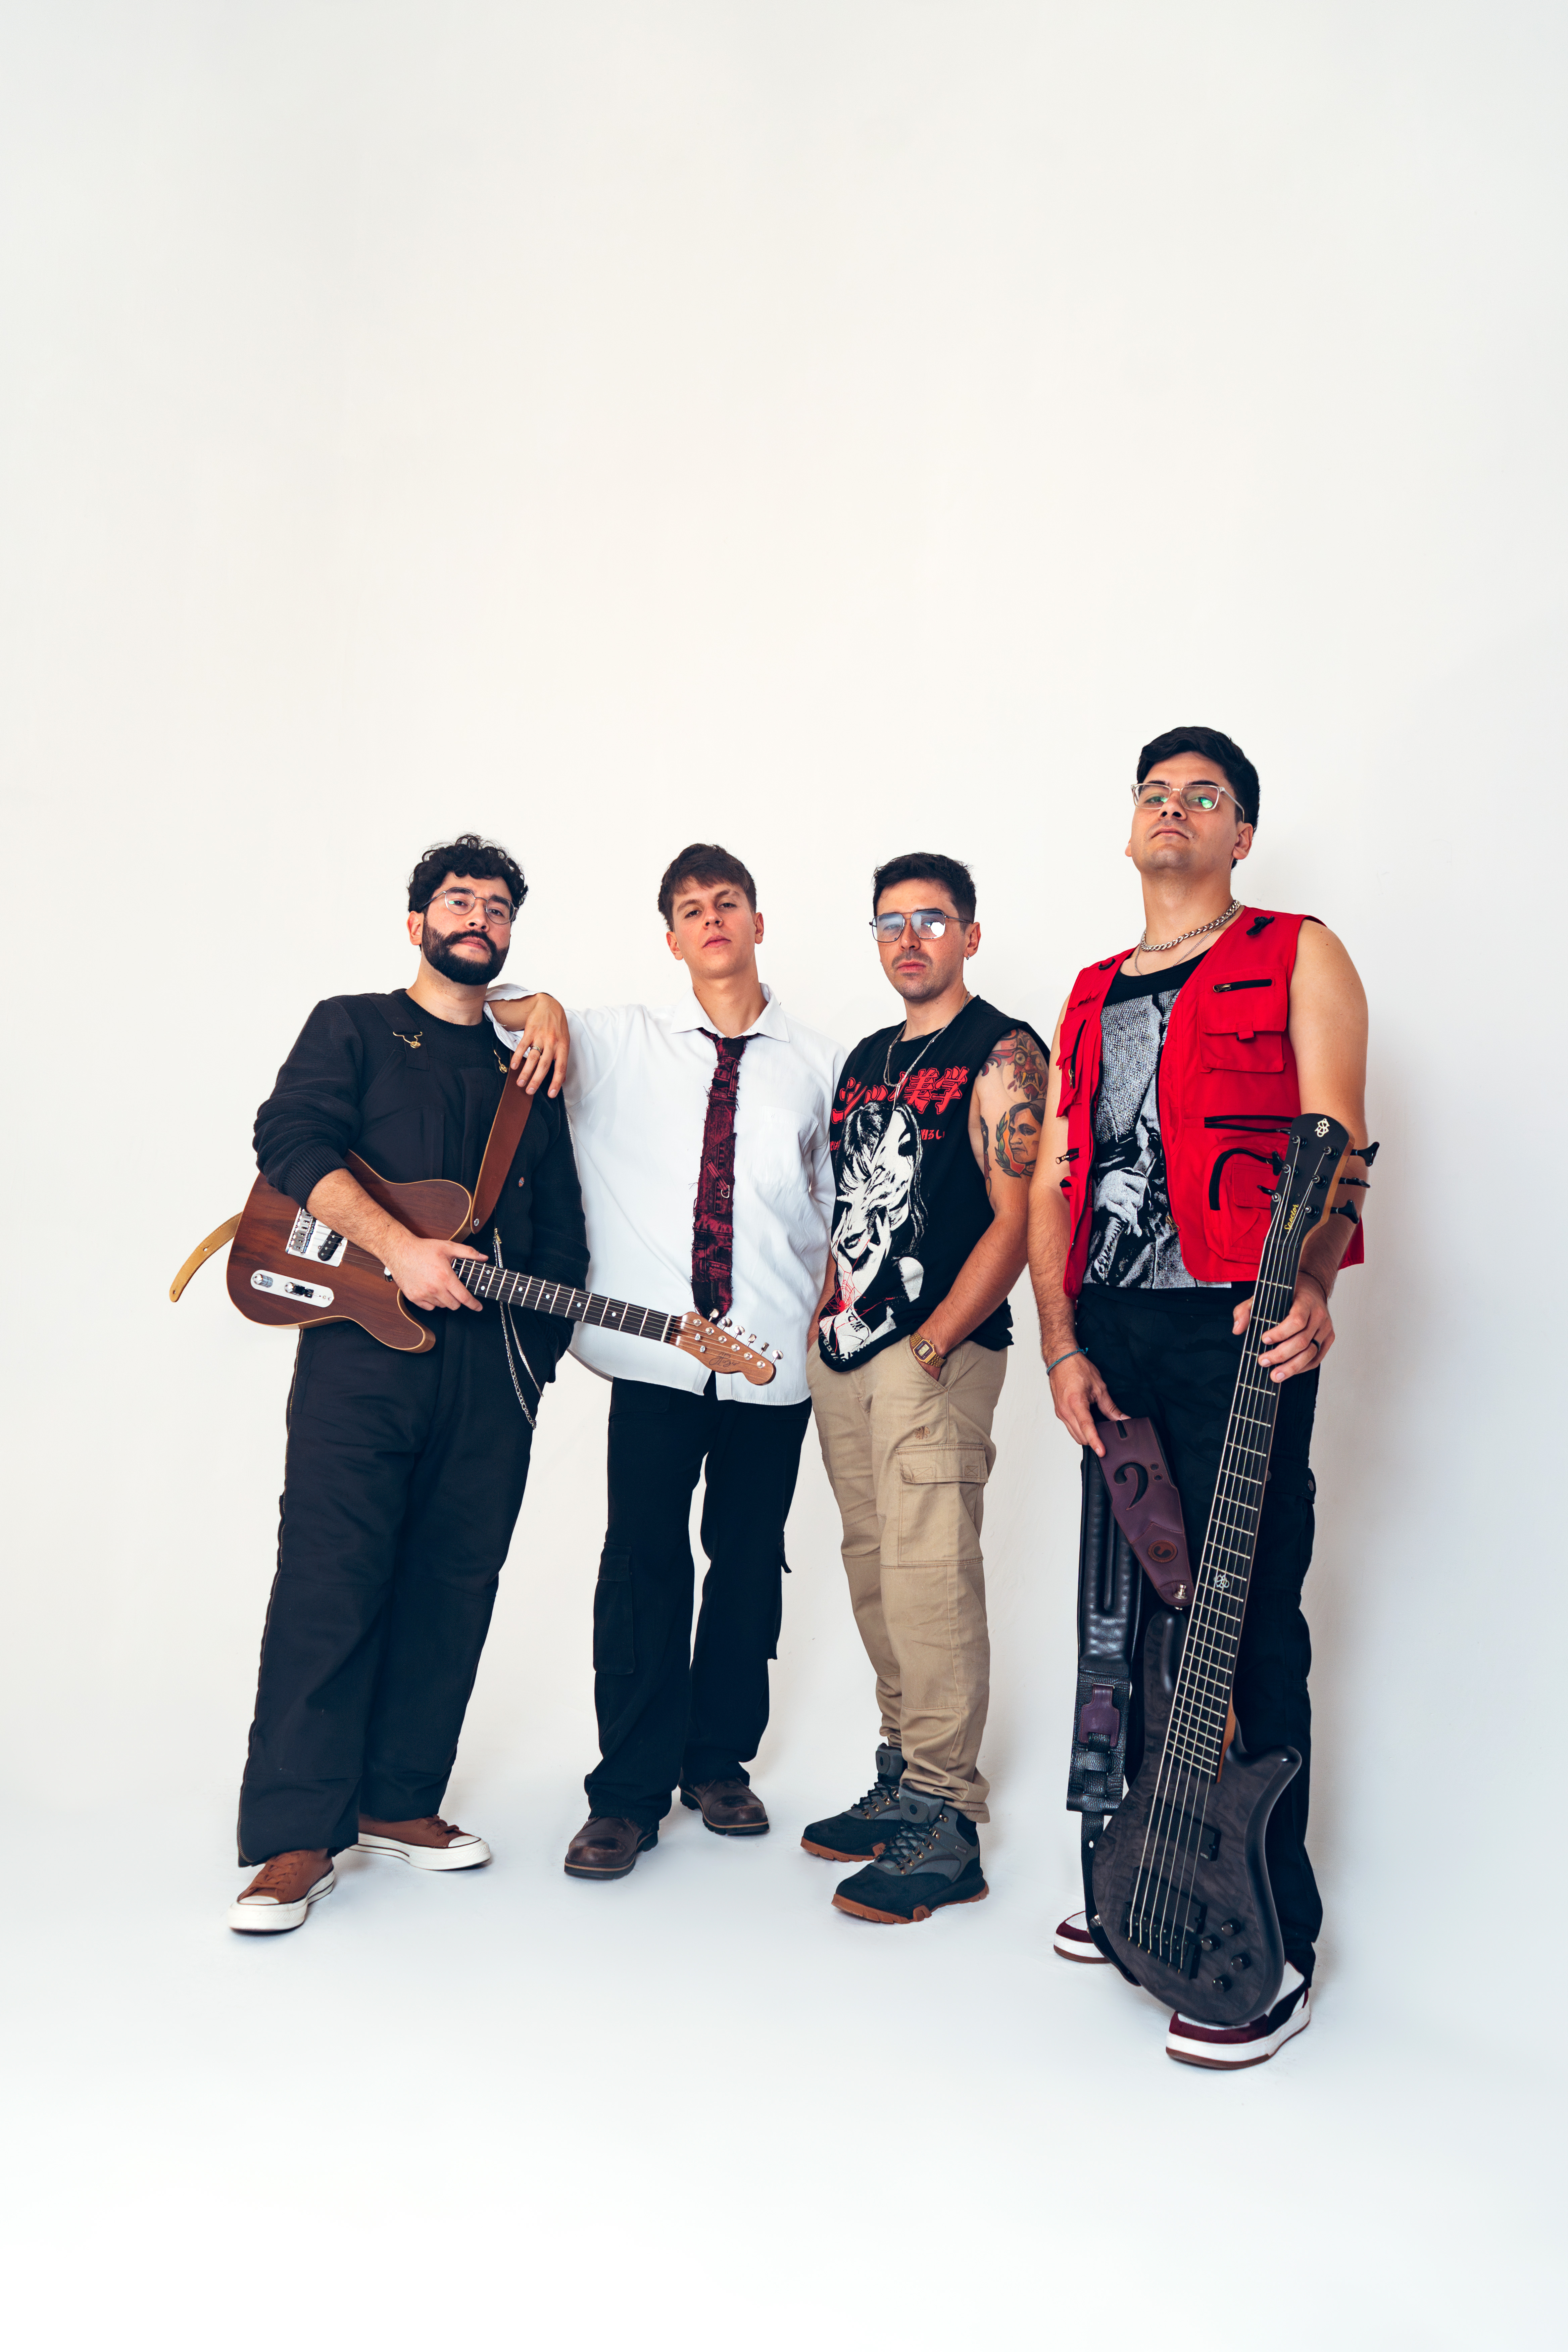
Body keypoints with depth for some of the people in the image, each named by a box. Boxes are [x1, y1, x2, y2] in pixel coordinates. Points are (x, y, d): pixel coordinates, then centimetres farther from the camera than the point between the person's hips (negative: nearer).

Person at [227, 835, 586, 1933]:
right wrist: (399, 1247, -20)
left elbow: (561, 1231, 20)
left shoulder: (529, 1069, 20)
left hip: (493, 1360, 4)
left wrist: (540, 1347, 8)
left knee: (453, 1587, 7)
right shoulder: (354, 1027, 9)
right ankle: (297, 1840, 2)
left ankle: (398, 1801, 21)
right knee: (329, 1583, -7)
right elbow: (292, 1139, -9)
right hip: (363, 1340, -4)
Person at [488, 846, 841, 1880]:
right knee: (644, 1561, -3)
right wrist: (539, 1008, -8)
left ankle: (718, 1762, 27)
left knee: (749, 1561, 10)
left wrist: (825, 1308, 4)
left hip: (775, 1359, 2)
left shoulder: (819, 1063, 10)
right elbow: (466, 1008, 13)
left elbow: (843, 1205, 15)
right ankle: (629, 1793, 10)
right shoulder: (623, 1040, 8)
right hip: (656, 1355, -1)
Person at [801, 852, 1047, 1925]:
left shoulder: (1002, 1052, -5)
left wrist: (931, 1346, -17)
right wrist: (828, 1316, 10)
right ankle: (904, 1782, 24)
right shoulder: (868, 1058, 19)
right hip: (844, 1352, 8)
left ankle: (946, 1829, 2)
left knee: (930, 1578, -9)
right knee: (876, 1573, 12)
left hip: (938, 1354, -8)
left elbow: (1018, 1217, -12)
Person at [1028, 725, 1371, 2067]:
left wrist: (1309, 1289, -25)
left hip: (1239, 1328, -5)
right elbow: (1052, 1185, 14)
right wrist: (1061, 1344, 2)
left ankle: (1273, 1946, 9)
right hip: (1107, 1337, 6)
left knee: (1249, 1631, -4)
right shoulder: (1091, 997, 20)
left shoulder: (1298, 959, 5)